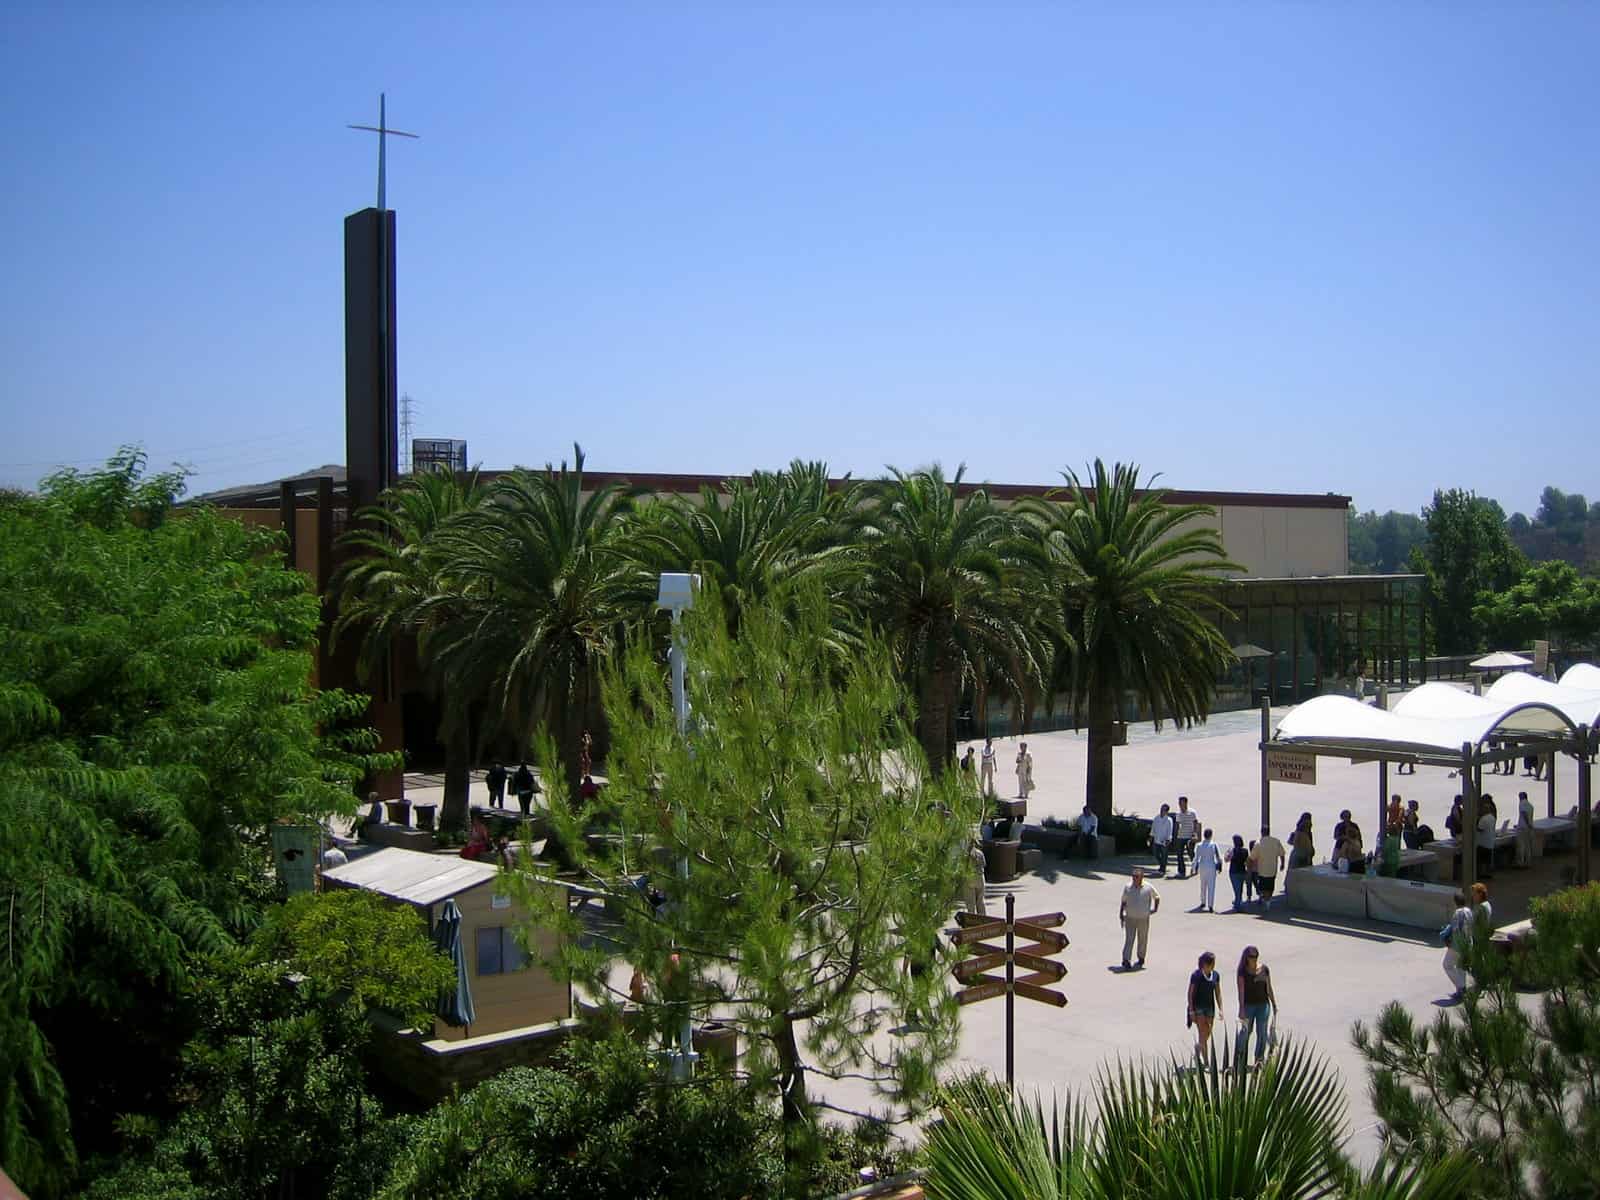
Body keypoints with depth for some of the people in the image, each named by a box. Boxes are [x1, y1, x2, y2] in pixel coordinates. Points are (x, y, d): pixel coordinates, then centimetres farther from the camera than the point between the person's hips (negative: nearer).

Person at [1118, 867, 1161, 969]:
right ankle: (1126, 961, -10)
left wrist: (1155, 909, 9)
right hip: (1130, 918, 0)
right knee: (1129, 939, -8)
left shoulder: (1148, 888, -5)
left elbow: (1157, 897, 13)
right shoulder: (1127, 888, -2)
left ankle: (1141, 958, 31)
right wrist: (1121, 914, 5)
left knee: (1142, 939, 13)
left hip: (1143, 919, 0)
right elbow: (1123, 902, 7)